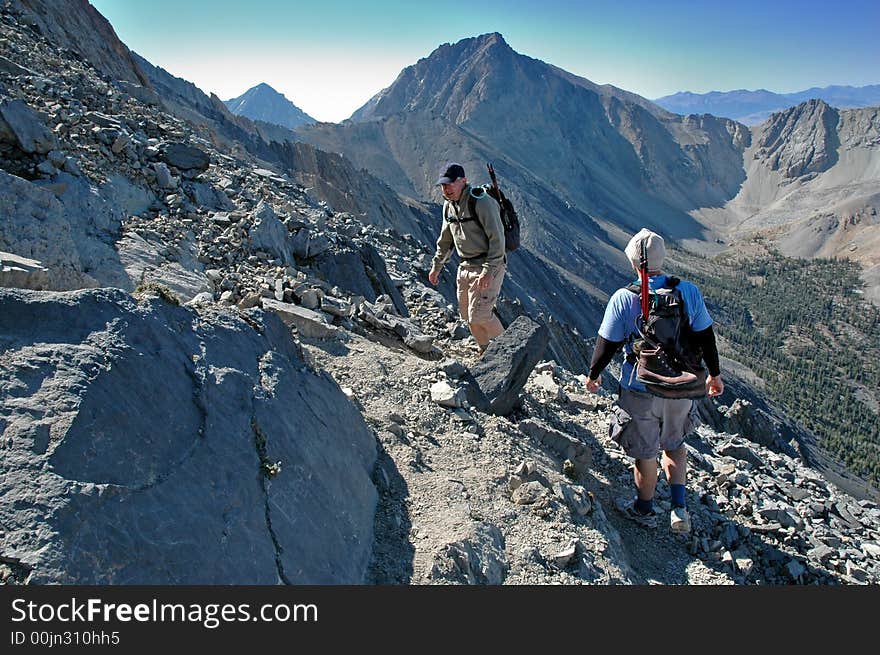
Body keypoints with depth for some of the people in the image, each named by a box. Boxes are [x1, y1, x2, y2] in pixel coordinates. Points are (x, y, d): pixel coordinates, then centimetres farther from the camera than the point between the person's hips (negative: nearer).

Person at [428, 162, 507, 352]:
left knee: (479, 315, -13)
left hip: (489, 266, -8)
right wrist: (436, 266, 22)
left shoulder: (482, 202, -17)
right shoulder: (448, 205, 9)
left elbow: (497, 239, -21)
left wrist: (488, 271, -26)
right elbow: (445, 239, 22)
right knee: (467, 315, 10)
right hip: (465, 266, 8)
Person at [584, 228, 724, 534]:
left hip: (640, 391, -3)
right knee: (674, 444, 26)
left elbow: (607, 345, -12)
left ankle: (645, 509, 36)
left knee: (645, 453, 16)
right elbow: (706, 338, 0)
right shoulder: (689, 291, -9)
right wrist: (714, 373, 15)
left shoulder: (624, 298, -18)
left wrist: (593, 374, 6)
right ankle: (679, 508, 23)